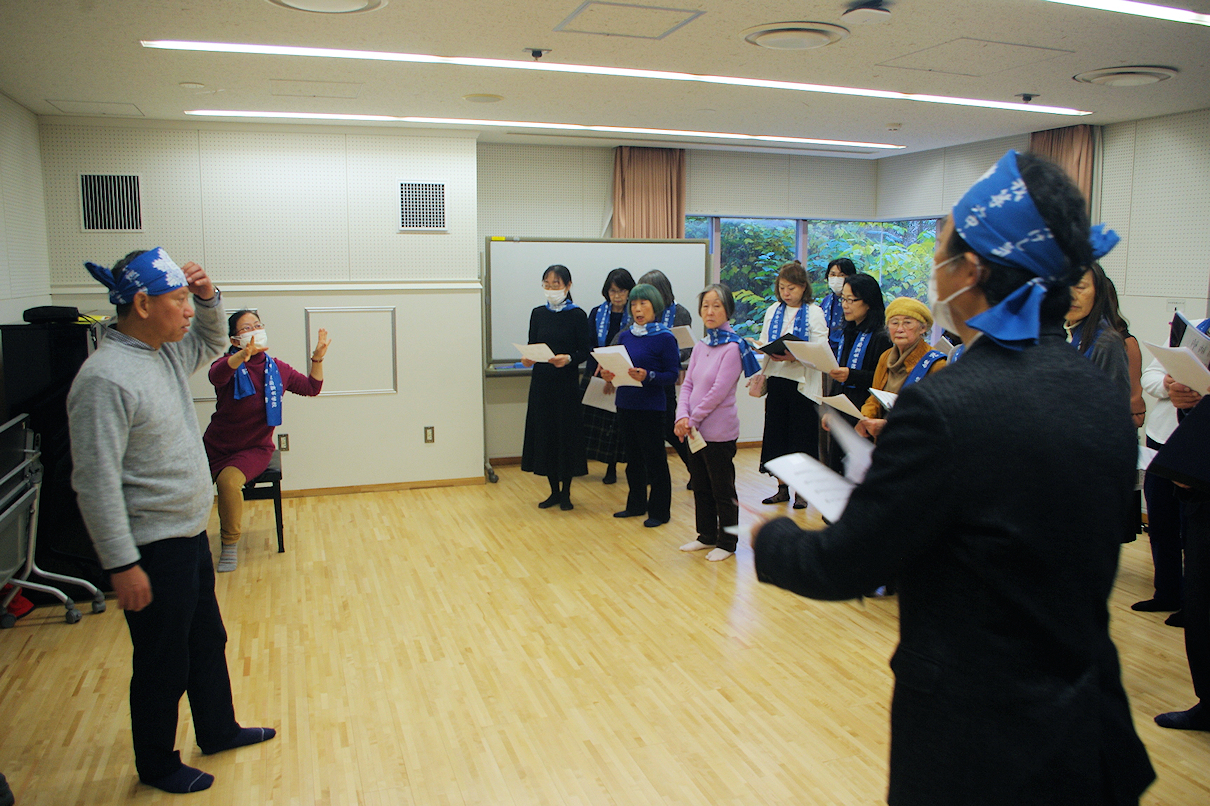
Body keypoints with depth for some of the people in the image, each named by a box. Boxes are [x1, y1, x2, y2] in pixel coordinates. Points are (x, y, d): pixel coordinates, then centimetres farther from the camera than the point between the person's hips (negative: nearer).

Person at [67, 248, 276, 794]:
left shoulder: (167, 352, 3)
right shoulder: (106, 378, -24)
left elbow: (211, 343, 26)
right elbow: (96, 481, -24)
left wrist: (209, 298, 5)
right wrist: (121, 565, -23)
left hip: (190, 534, 9)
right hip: (153, 549, -9)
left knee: (208, 641, 23)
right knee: (163, 665, 9)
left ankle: (217, 730, 43)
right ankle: (156, 766, 31)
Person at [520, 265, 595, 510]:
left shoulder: (577, 315, -4)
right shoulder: (538, 314, 8)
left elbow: (585, 352, -6)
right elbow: (532, 346, 10)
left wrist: (569, 359, -24)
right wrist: (528, 359, -11)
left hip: (566, 382, -4)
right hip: (541, 382, 4)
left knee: (567, 433, 1)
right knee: (544, 433, 7)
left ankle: (566, 493, 16)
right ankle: (554, 491, 21)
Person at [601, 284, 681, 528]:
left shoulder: (664, 338, -10)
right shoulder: (625, 336, 8)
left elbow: (673, 374, -13)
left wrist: (648, 376, -27)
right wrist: (609, 376, -7)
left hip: (650, 406, -6)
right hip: (625, 404, 6)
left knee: (654, 459, 2)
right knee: (633, 457, 16)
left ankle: (659, 511, 13)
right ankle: (636, 504, 30)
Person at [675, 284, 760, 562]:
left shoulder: (733, 348, -13)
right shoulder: (700, 346, 10)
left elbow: (718, 391, -17)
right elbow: (687, 384, 6)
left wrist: (693, 419, -14)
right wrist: (682, 417, -10)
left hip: (719, 432, -7)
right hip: (695, 431, 7)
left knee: (722, 490, 4)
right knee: (700, 487, 17)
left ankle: (727, 543, 18)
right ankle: (707, 535, 32)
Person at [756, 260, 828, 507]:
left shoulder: (814, 312, -3)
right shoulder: (773, 311, 12)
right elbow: (763, 343, 13)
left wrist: (794, 357, -26)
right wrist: (764, 349, -11)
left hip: (802, 382, -5)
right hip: (776, 379, 5)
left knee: (801, 435, 2)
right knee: (776, 432, 8)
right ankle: (782, 488, 21)